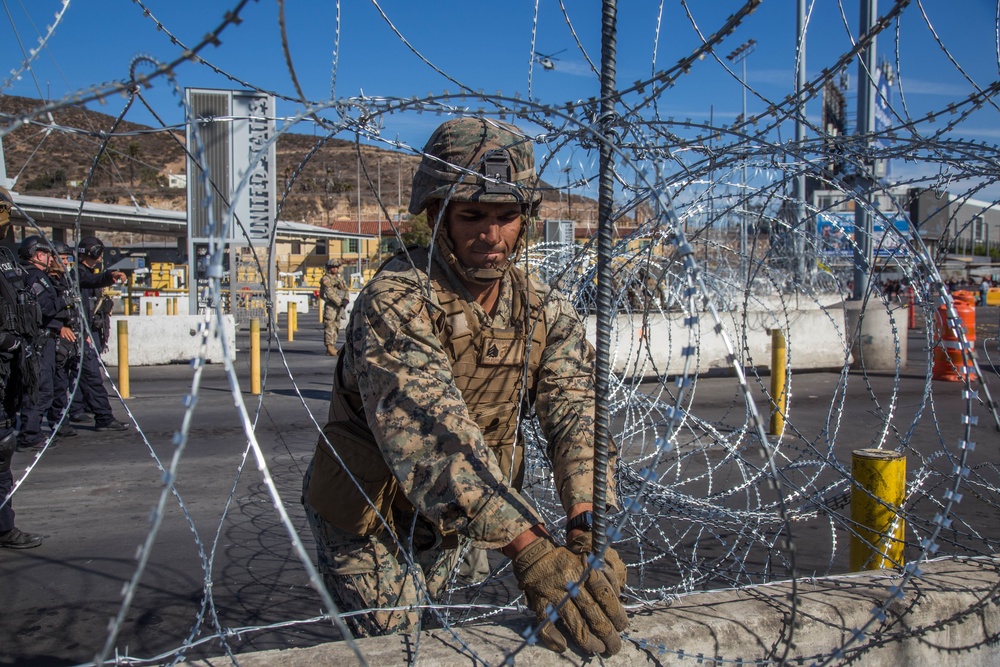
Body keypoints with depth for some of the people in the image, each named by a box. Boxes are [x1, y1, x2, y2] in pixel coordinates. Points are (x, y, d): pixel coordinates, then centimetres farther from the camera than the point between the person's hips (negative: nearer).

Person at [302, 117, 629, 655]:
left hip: (447, 526, 5)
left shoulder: (545, 313, -9)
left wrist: (587, 527, -42)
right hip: (366, 520, -5)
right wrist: (529, 550, -52)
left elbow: (575, 413, -23)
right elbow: (431, 433, -42)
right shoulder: (396, 300, -29)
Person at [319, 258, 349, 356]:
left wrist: (345, 299, -10)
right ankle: (329, 347, -6)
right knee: (329, 327, -8)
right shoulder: (326, 279, -9)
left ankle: (333, 346, 17)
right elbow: (330, 293, -17)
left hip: (339, 305, 7)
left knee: (336, 327, 10)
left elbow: (345, 289, 9)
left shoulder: (340, 277, 13)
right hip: (330, 306, -7)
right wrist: (340, 302, -21)